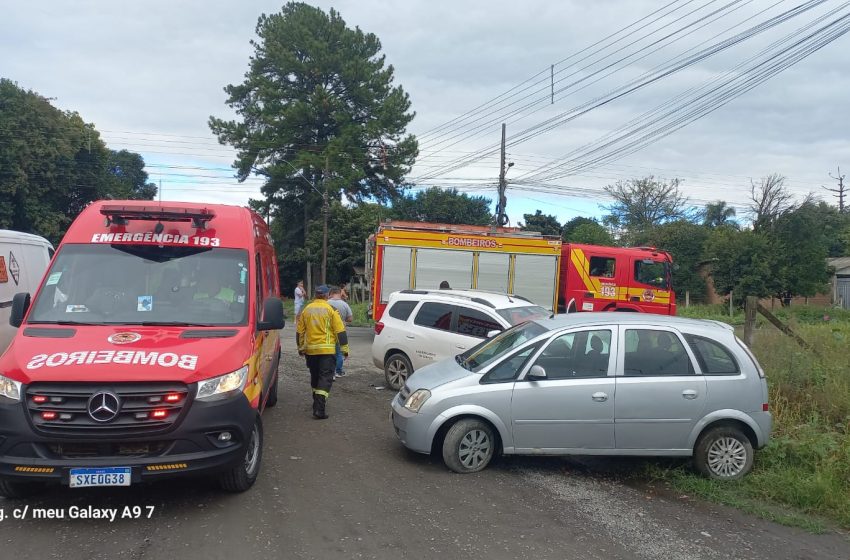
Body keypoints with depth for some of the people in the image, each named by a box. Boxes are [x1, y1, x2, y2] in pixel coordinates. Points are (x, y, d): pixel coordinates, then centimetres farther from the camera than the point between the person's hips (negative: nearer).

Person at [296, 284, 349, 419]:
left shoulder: (306, 310, 7)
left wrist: (301, 347, 23)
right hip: (327, 350, -5)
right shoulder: (330, 309, -6)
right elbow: (340, 331, -7)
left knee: (315, 377, 20)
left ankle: (317, 403, 33)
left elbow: (300, 331, 11)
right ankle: (320, 408, -15)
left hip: (310, 350, 5)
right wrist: (344, 348, 0)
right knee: (325, 378, -5)